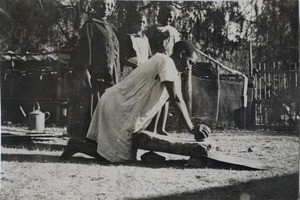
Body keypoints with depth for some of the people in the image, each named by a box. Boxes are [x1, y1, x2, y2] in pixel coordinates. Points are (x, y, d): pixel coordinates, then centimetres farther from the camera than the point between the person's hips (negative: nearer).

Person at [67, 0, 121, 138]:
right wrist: (85, 70, -20)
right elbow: (85, 47, -10)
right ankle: (83, 134, -2)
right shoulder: (90, 24, -2)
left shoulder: (109, 27, 19)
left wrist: (116, 75, 19)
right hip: (95, 73, -7)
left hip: (109, 75, 7)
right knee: (91, 105, -7)